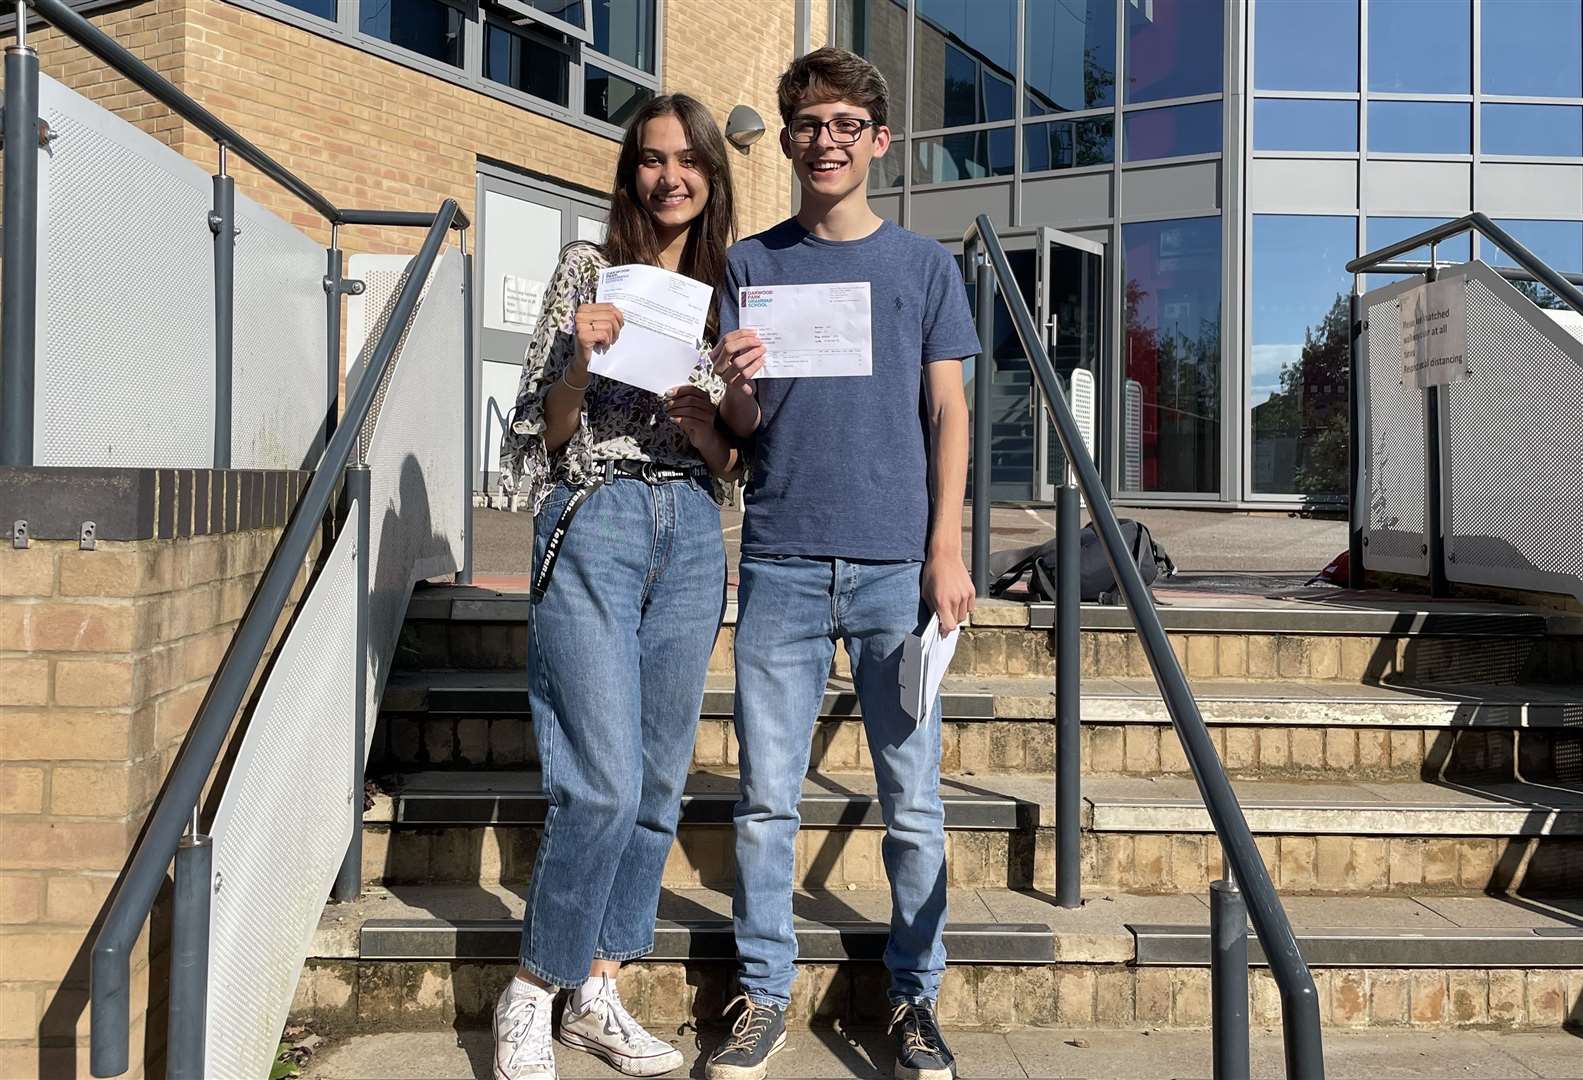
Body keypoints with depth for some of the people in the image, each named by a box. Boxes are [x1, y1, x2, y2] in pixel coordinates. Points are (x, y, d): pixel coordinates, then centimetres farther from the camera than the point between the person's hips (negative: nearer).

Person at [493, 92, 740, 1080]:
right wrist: (580, 358, -15)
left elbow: (731, 464, 14)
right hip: (596, 522, -4)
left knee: (660, 781, 6)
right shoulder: (588, 268, 5)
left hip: (692, 536, 5)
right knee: (606, 784, -11)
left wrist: (706, 425, -7)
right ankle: (532, 995, 9)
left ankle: (597, 990, 20)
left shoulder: (723, 292, 15)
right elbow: (545, 433, 2)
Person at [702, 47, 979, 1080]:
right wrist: (738, 388, -14)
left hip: (898, 564, 0)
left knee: (914, 799, 5)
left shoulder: (924, 265, 9)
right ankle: (764, 995, 17)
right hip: (782, 565, 1)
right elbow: (742, 428, 10)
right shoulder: (752, 263, 11)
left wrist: (946, 549, -3)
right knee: (767, 798, 4)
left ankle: (916, 996, 19)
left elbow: (947, 412, 7)